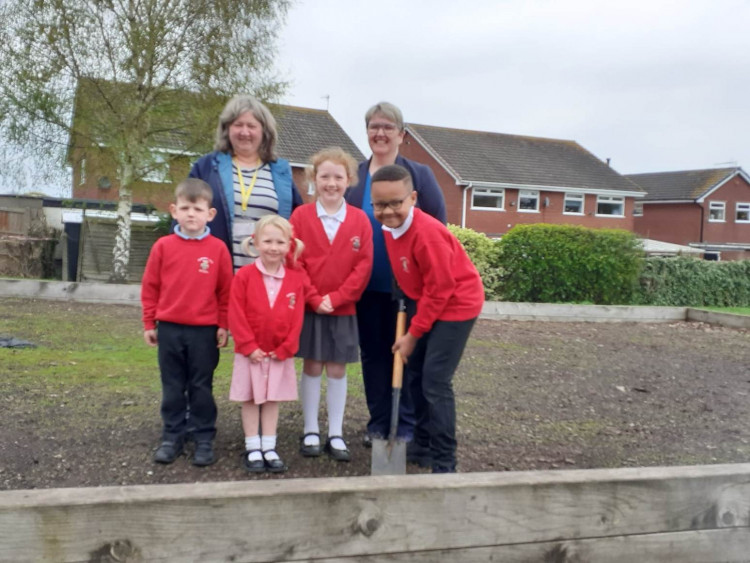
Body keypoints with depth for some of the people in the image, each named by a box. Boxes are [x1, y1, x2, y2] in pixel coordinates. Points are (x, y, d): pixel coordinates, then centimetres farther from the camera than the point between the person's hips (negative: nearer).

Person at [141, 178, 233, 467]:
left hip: (204, 330, -2)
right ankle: (172, 437, 23)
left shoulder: (218, 249, -4)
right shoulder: (163, 246, -1)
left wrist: (223, 326, -1)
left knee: (201, 388, 8)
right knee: (172, 387, 12)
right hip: (169, 328, 2)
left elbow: (225, 291, -1)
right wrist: (149, 324, 4)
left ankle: (204, 439, 18)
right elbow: (150, 287, 4)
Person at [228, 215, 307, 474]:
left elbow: (297, 318, -3)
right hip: (250, 352, -2)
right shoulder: (244, 275, -10)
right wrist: (249, 347, -14)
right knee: (250, 399, 7)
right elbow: (236, 315, -11)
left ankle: (269, 449, 19)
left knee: (272, 399, 11)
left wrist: (284, 349, -8)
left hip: (280, 353, 2)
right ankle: (252, 449, 17)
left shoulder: (296, 279, -4)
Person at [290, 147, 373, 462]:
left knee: (337, 370, 7)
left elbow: (364, 265, -5)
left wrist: (336, 297, -12)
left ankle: (335, 435, 17)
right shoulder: (300, 216, -4)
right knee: (312, 367, 8)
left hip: (343, 308, 1)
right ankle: (311, 432, 19)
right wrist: (314, 298, -13)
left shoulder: (360, 220, -1)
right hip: (308, 307, -1)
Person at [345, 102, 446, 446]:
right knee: (373, 352, 10)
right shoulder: (352, 176, 8)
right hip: (366, 284, 3)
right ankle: (378, 423, 23)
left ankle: (408, 426, 15)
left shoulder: (419, 175, 0)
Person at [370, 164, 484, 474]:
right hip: (428, 303, 9)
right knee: (415, 372, 13)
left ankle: (444, 463, -1)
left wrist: (413, 334, -16)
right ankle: (424, 443, 29)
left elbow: (440, 289, -22)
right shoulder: (390, 228, -3)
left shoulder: (427, 233, -28)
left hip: (457, 304, -9)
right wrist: (412, 330, 8)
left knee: (435, 381, -11)